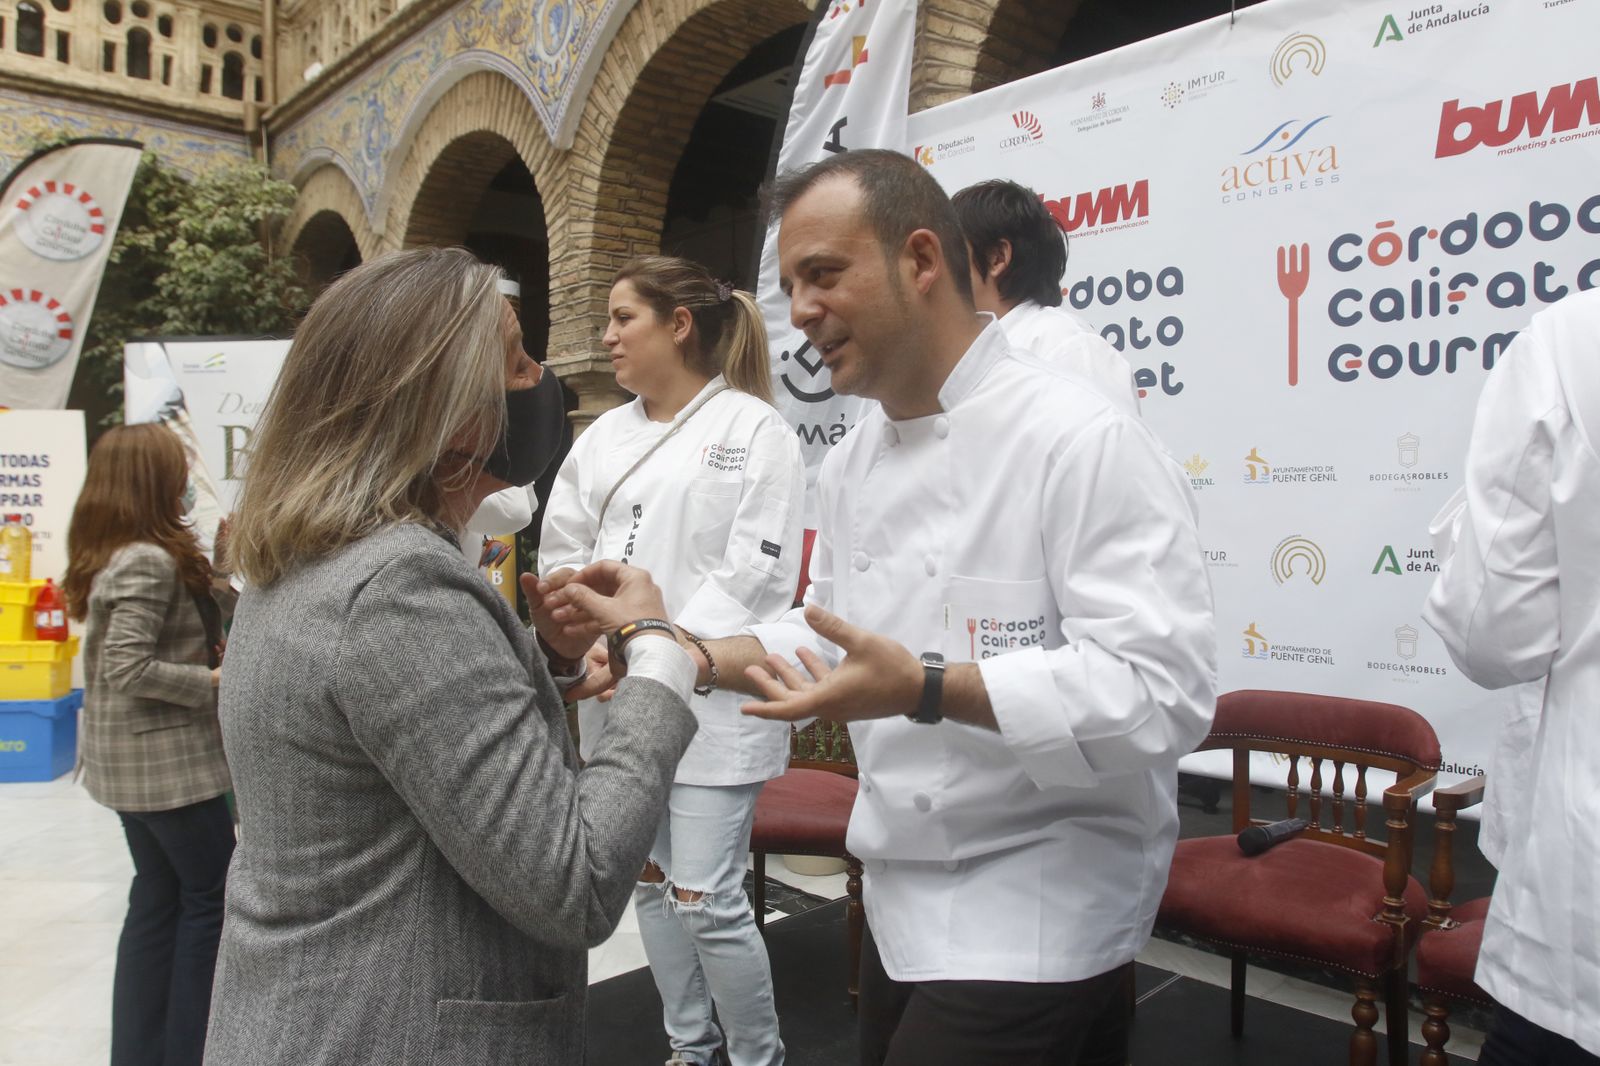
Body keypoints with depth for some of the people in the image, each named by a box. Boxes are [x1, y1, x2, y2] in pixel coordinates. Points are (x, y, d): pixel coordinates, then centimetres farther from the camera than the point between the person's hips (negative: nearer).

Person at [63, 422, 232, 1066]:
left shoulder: (107, 555, 8)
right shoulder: (151, 561, -21)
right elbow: (129, 668, -26)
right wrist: (214, 682, -18)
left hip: (131, 758, 9)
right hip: (169, 760, -9)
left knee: (158, 895, 16)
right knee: (211, 895, 3)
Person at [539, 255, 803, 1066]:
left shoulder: (753, 429, -6)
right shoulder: (605, 436, 12)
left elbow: (756, 571, -13)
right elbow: (561, 551, 9)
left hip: (710, 695, -6)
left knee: (707, 899, -5)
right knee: (649, 881, 16)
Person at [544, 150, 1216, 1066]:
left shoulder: (1086, 441, -20)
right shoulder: (855, 463, 6)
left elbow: (1163, 690, -25)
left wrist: (926, 689, -33)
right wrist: (683, 653, 1)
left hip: (1037, 914, -7)